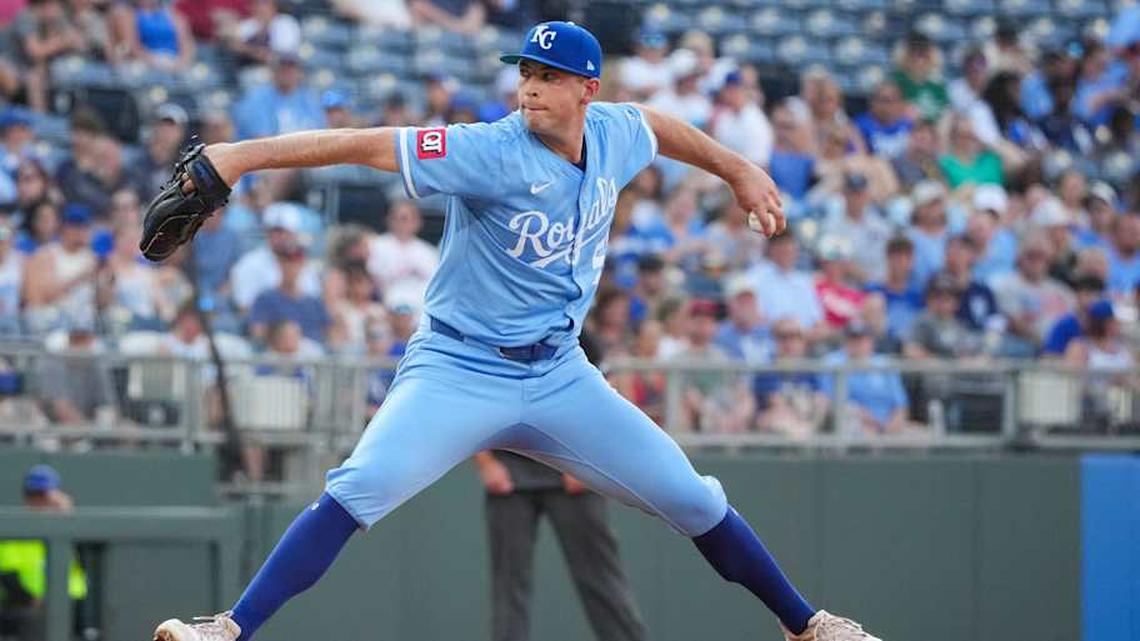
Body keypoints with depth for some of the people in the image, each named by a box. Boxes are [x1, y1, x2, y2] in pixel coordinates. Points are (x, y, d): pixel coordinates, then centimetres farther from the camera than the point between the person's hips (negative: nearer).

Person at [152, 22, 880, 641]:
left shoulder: (611, 134, -2)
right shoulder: (491, 152, -20)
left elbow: (655, 123, 24)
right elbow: (368, 144, -30)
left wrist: (738, 170, 30)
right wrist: (248, 154, -38)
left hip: (559, 376, 5)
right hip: (458, 371, -5)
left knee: (692, 498, 6)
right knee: (356, 492, -26)